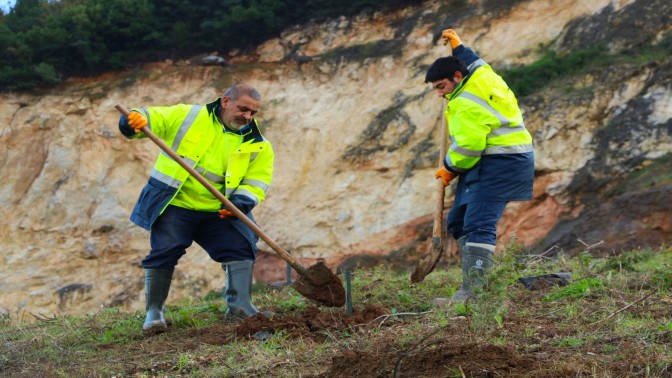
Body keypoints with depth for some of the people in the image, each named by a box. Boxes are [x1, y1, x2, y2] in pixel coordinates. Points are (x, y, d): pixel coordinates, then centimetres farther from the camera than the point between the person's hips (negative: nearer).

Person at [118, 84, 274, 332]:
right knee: (163, 253, -9)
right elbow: (152, 118, -3)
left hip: (217, 212, 3)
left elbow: (256, 182, 0)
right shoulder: (188, 116, -2)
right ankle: (154, 312, 6)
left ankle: (240, 307, 2)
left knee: (241, 247, -7)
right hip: (174, 205, -3)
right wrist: (136, 119, -28)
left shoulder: (256, 145, 3)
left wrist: (239, 203, -20)